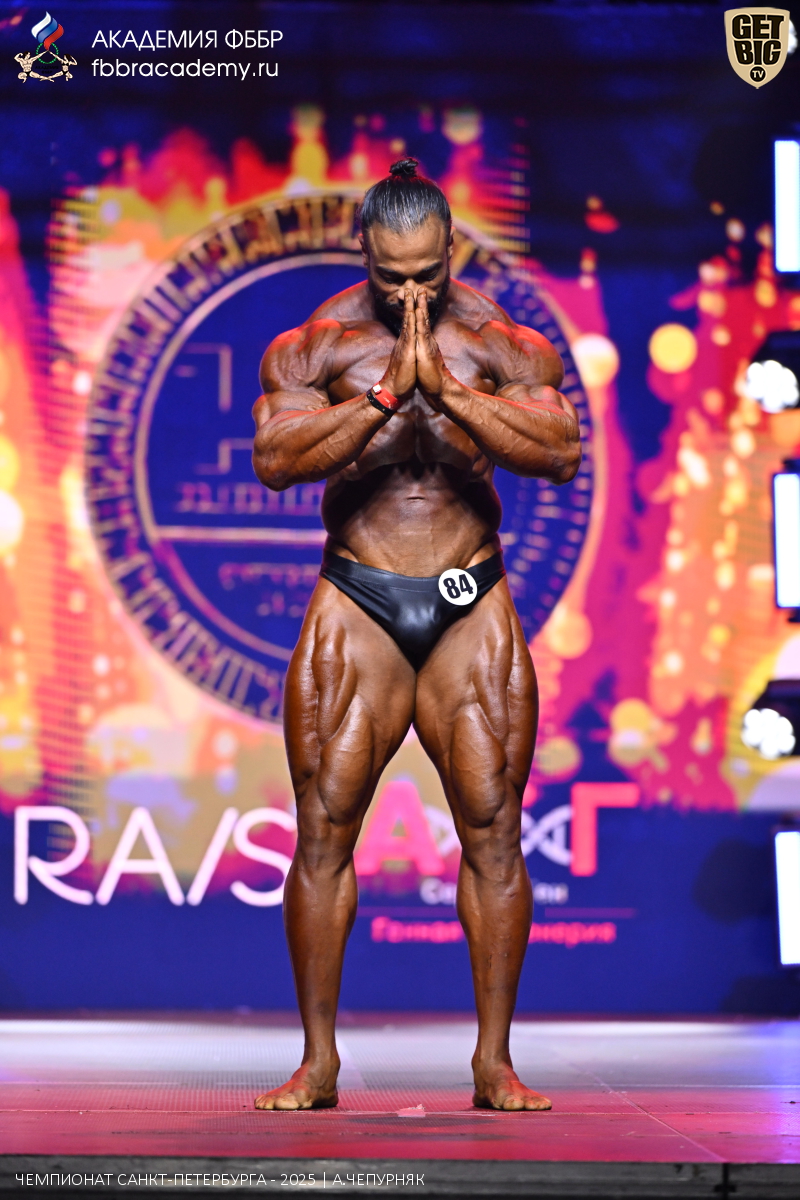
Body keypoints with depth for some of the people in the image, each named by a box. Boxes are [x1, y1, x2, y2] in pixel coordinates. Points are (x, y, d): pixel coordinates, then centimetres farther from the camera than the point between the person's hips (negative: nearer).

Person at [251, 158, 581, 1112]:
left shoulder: (501, 341, 3)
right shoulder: (315, 344, 2)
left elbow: (561, 451, -12)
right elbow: (273, 459, -13)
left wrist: (448, 389, -21)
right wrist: (384, 395, -22)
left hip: (472, 611, 0)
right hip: (356, 605, 0)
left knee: (493, 834, -1)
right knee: (323, 834, -3)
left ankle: (494, 1062, 8)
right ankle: (318, 1062, 7)